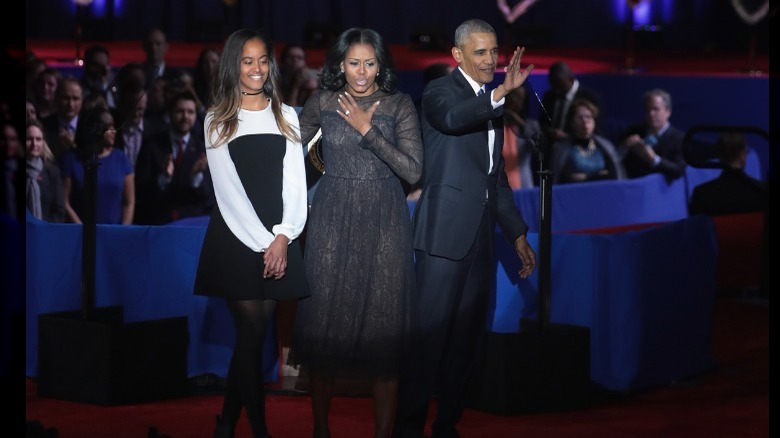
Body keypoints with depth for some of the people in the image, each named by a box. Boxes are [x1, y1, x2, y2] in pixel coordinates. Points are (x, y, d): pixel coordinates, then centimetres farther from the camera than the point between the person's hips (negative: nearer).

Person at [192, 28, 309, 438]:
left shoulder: (285, 116, 10)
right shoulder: (217, 119, 3)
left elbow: (295, 181, 4)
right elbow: (228, 189, -4)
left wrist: (284, 236, -9)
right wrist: (263, 242, -11)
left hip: (279, 240, 3)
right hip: (236, 238, -3)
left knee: (255, 332, 2)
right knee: (252, 332, -7)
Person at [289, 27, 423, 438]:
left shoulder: (400, 105, -1)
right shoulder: (322, 102, 3)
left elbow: (413, 171, -10)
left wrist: (368, 129, -13)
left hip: (384, 222, -1)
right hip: (332, 220, 1)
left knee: (382, 324, 0)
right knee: (325, 318, 2)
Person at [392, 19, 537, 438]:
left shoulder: (492, 103, 20)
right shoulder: (440, 91, -3)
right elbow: (451, 118, -29)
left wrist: (518, 233, 24)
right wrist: (500, 94, -42)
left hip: (480, 235, 7)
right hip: (446, 231, -7)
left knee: (467, 335, 8)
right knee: (430, 332, -8)